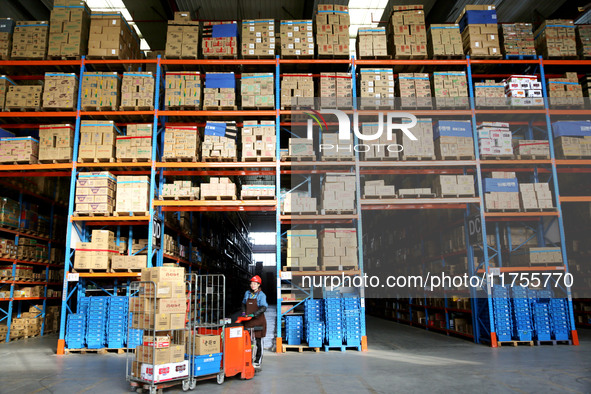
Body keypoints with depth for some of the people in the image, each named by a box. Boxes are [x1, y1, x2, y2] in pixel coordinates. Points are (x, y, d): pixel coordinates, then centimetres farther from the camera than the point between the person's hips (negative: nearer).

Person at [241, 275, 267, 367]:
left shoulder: (261, 295, -7)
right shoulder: (247, 293, 9)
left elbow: (264, 308, -18)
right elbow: (244, 303, 25)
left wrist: (254, 314, -27)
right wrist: (244, 312, 10)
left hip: (258, 320, -4)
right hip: (248, 321, 5)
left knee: (258, 341, 2)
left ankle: (258, 361, 12)